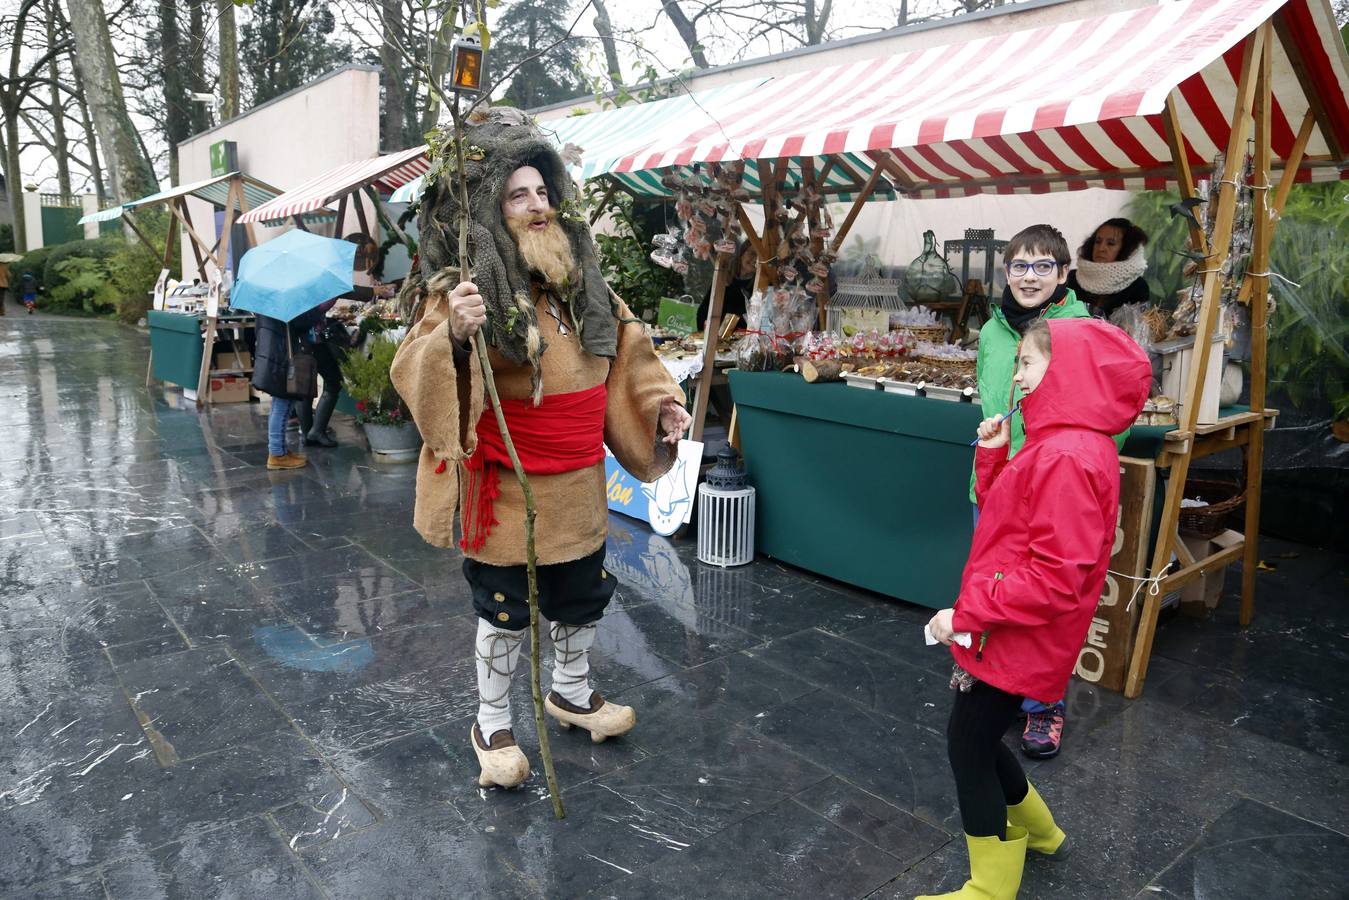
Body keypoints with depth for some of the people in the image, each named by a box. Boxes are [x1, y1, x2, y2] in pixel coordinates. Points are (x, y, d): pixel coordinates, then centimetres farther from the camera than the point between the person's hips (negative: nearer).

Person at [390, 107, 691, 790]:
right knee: (504, 611, 9)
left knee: (582, 600, 20)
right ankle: (491, 725, 31)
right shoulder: (462, 290, -15)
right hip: (507, 490, -6)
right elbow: (417, 376, -24)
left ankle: (571, 692, 45)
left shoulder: (579, 282, 5)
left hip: (580, 487, 6)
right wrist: (454, 335, -42)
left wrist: (659, 402, 6)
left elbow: (625, 351, 17)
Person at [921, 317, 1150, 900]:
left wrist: (967, 615, -23)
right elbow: (1006, 513, 16)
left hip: (1016, 639, -10)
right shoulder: (1058, 443, 9)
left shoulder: (1066, 458, -24)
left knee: (968, 748, 2)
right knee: (974, 738, 22)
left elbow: (1056, 577, -28)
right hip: (1004, 630, 10)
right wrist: (993, 454, 3)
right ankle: (1039, 833, 44)